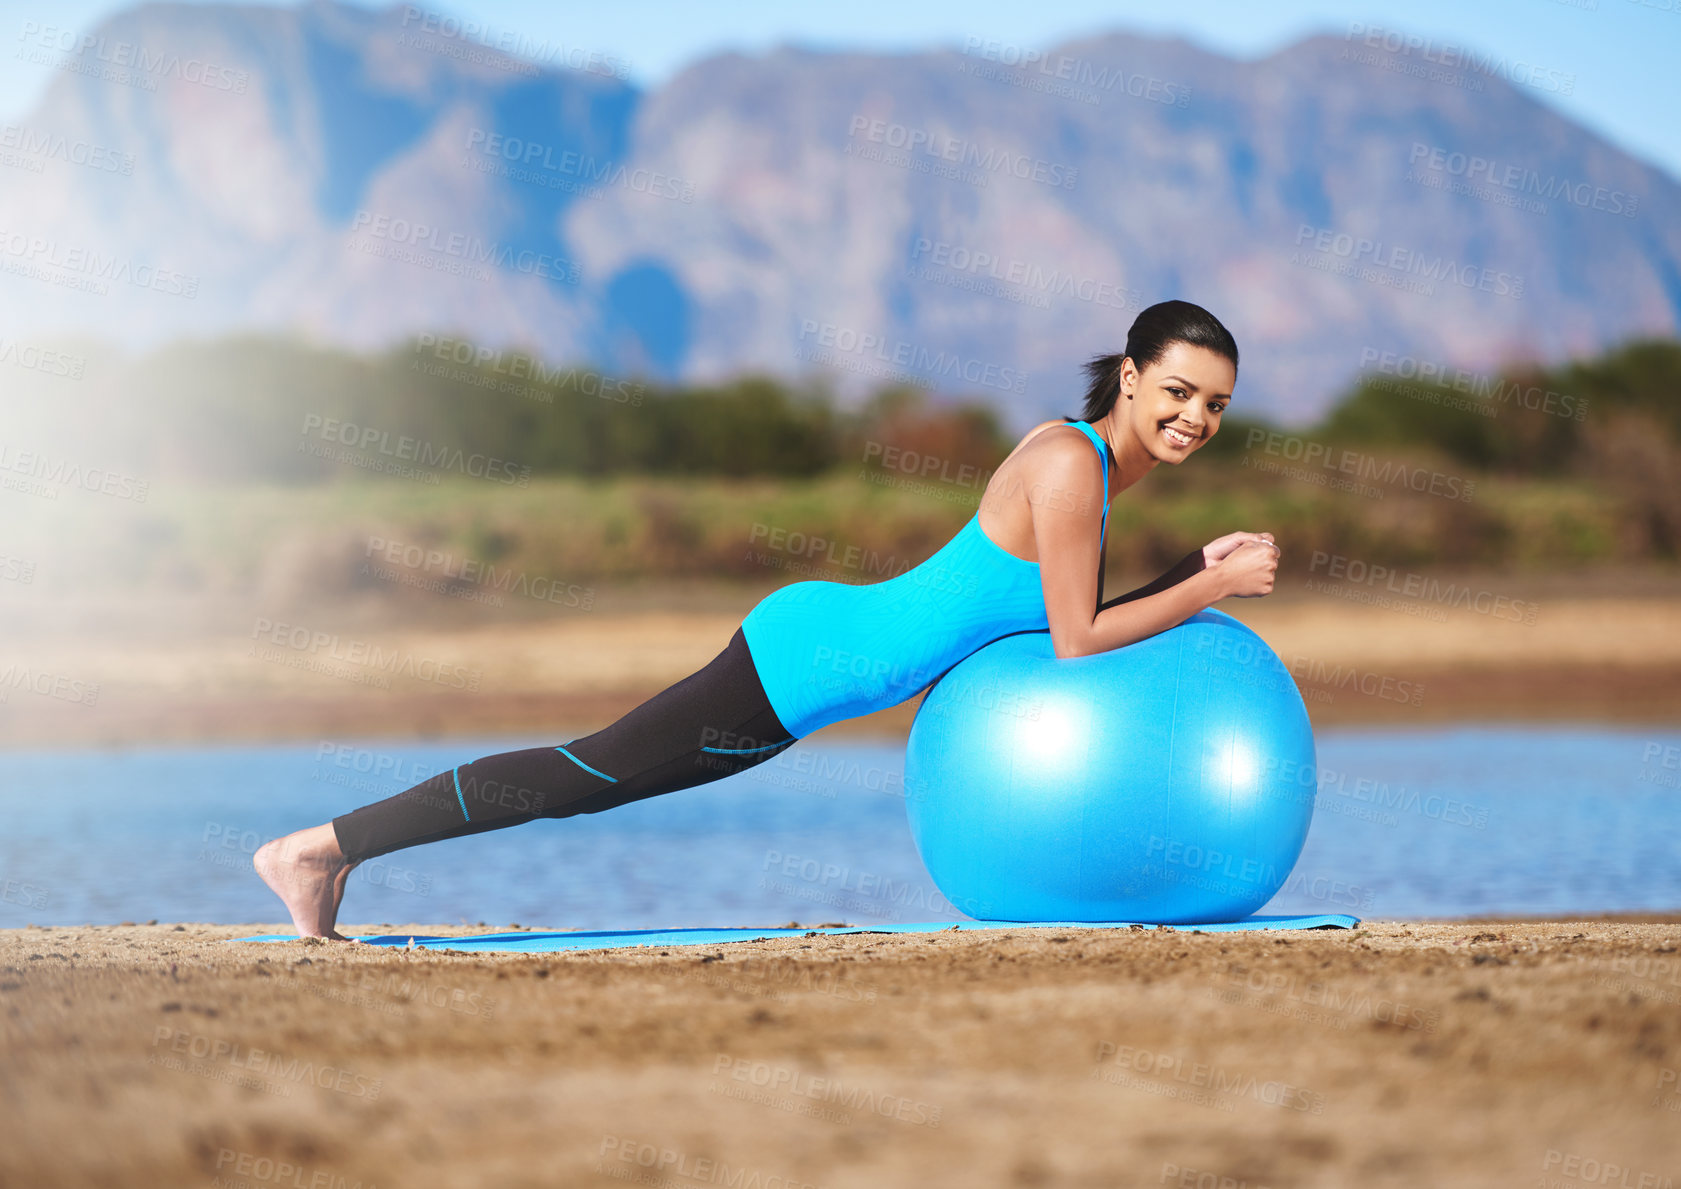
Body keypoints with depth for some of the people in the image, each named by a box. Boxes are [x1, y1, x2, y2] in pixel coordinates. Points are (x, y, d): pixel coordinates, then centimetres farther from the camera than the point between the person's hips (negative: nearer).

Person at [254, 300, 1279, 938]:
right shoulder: (1070, 466, -19)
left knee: (598, 778, 13)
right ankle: (323, 845, 3)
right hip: (807, 663, -8)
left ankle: (339, 848, 19)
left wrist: (1196, 572, 8)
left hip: (819, 636, 8)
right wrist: (1215, 589, -13)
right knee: (590, 773, -3)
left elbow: (1072, 616, 17)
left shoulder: (1093, 460, 9)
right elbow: (1076, 642, -19)